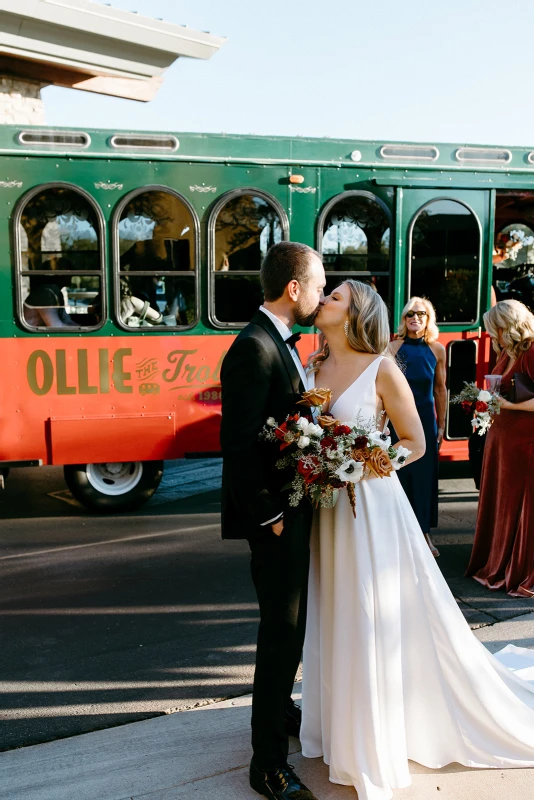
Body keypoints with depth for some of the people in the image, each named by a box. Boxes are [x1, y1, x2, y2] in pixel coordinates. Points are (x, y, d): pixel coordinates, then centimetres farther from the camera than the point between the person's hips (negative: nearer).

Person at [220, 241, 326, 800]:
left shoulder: (280, 342, 10)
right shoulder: (254, 348, -21)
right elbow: (238, 443, -24)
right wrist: (270, 516, -19)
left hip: (294, 509, 10)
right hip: (274, 514, -10)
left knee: (289, 623, 24)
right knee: (283, 630, 0)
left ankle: (279, 709, 45)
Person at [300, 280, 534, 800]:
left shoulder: (382, 370, -9)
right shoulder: (312, 367, 6)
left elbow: (415, 443, -5)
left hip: (370, 503, -5)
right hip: (326, 508, 5)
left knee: (375, 623, 4)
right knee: (334, 620, 15)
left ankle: (376, 751, 22)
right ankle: (345, 726, 34)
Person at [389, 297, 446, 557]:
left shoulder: (437, 349, 2)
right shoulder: (393, 348, -4)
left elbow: (440, 390, 6)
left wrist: (441, 425, 6)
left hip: (426, 419, 2)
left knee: (424, 473, 7)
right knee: (399, 472, 5)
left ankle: (424, 532, 19)